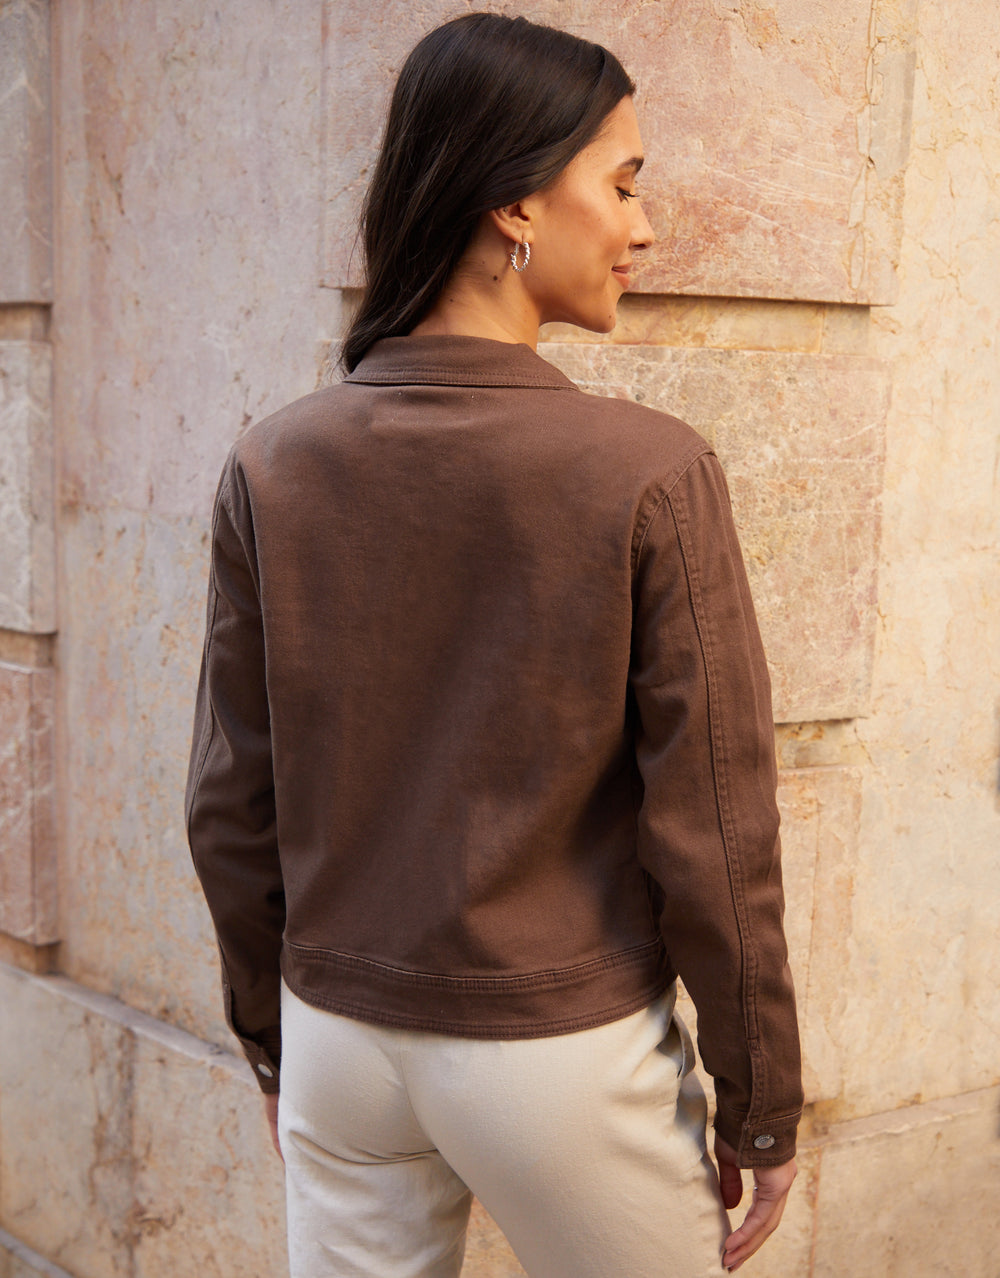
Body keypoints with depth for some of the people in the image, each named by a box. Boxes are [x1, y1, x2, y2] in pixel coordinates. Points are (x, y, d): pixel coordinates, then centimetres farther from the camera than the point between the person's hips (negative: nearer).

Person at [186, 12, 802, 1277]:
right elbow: (713, 835, -13)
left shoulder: (272, 468, -6)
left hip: (338, 1035, 4)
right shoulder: (652, 473, -18)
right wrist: (760, 1111, 0)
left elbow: (230, 807, 0)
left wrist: (270, 1038, 14)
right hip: (561, 1055, -3)